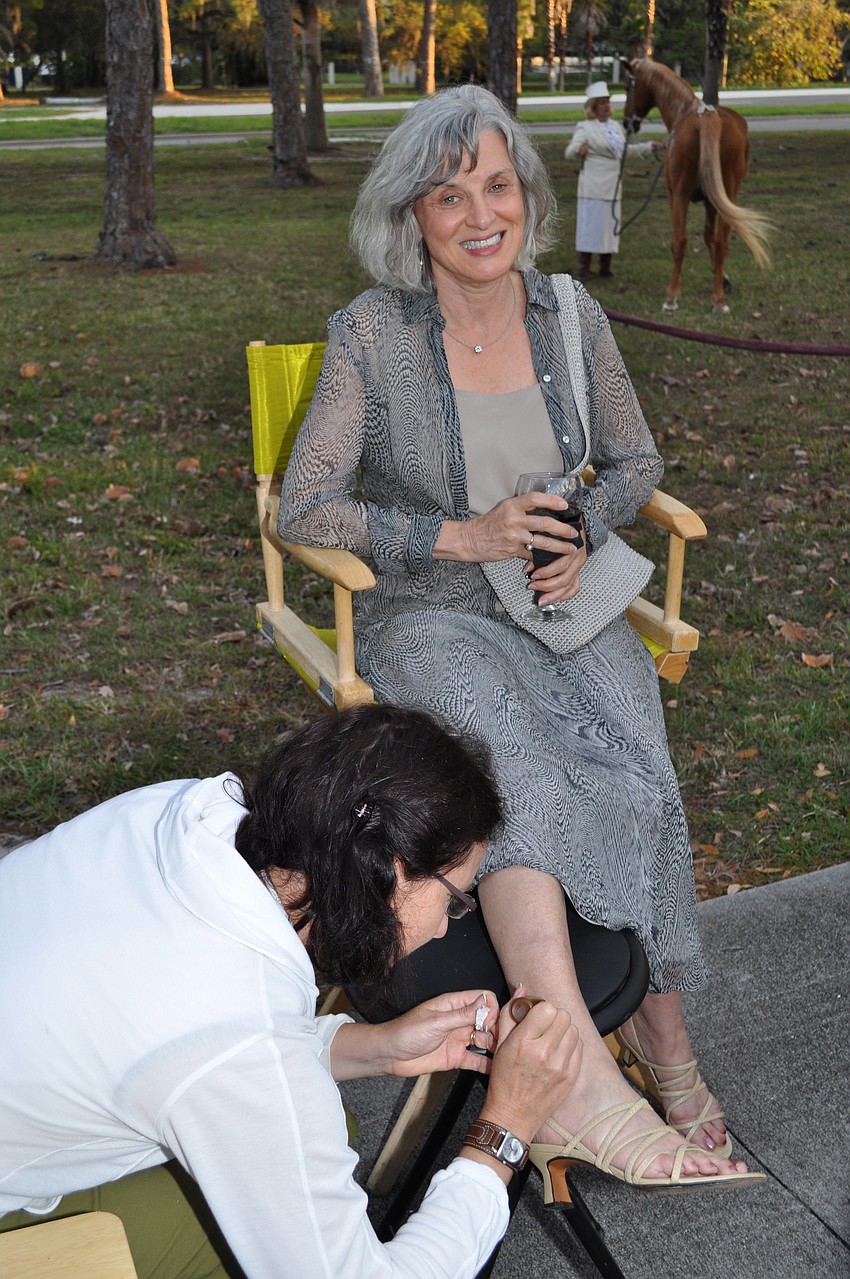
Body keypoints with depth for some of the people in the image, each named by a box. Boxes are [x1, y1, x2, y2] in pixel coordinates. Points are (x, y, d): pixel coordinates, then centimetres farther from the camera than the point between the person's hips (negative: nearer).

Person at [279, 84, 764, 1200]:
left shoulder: (571, 315, 3)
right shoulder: (371, 333, -7)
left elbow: (635, 461, 14)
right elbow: (305, 507, -8)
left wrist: (582, 532, -8)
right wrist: (462, 537, -18)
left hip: (563, 602, 3)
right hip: (428, 615, -3)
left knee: (636, 772, -26)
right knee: (516, 766, -34)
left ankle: (659, 1032, -10)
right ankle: (584, 1072, -36)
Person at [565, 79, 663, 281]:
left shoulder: (616, 126, 15)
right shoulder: (585, 128, -5)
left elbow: (626, 150, 29)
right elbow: (569, 153, -14)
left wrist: (650, 147, 26)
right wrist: (579, 148, -36)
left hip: (614, 186, 7)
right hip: (593, 186, -7)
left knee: (610, 224, 10)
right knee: (590, 224, -5)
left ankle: (605, 268, 20)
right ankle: (584, 270, 1)